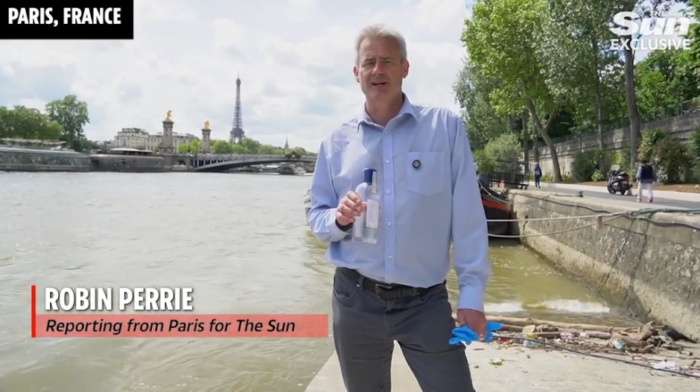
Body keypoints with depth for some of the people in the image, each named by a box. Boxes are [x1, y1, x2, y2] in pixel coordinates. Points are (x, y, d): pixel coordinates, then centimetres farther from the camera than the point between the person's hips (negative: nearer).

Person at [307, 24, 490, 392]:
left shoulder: (446, 127, -3)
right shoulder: (337, 141, 3)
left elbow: (468, 218, -4)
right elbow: (316, 218, 7)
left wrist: (472, 292, -8)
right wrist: (338, 219, -16)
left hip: (426, 301, -2)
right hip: (355, 300, 3)